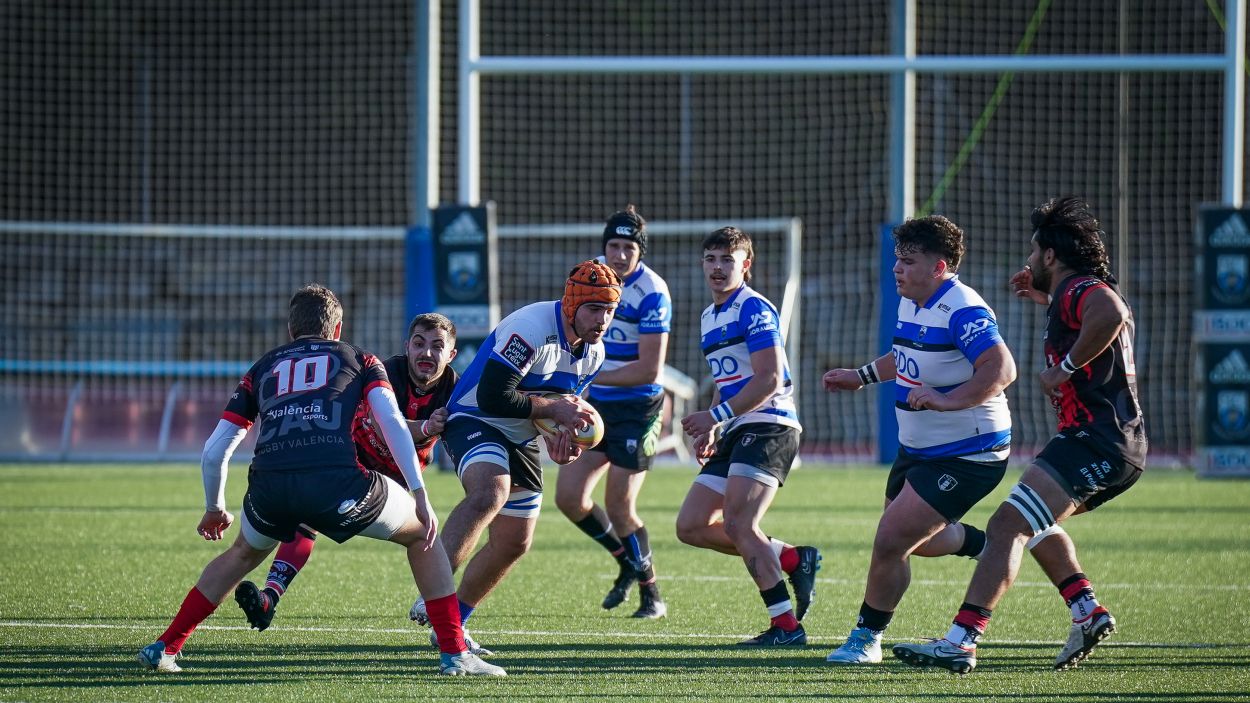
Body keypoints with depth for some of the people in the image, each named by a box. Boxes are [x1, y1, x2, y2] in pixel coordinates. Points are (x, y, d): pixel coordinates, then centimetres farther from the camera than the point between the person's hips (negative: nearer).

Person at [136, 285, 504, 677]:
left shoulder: (263, 369, 30)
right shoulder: (359, 360, 24)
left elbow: (214, 452, 28)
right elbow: (392, 423, 5)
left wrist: (215, 509, 44)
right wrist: (419, 494, 4)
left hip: (269, 487, 3)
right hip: (337, 481, -3)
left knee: (244, 554, 36)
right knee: (422, 535, 22)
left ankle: (163, 648, 32)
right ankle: (455, 654, 13)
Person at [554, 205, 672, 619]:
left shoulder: (652, 293, -19)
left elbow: (649, 370, -22)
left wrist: (593, 377, -19)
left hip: (637, 408, -6)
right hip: (595, 403, 6)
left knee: (619, 507, -8)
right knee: (568, 496, -1)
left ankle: (651, 596, 10)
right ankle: (627, 562, 23)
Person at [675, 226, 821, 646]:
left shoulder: (754, 309, -10)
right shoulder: (709, 317, 19)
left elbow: (769, 379, -19)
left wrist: (716, 416, -21)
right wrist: (711, 431, 15)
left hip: (767, 427, -10)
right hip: (736, 435, 10)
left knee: (738, 524, -20)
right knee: (691, 526, 4)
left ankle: (787, 626, -16)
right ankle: (794, 559, 10)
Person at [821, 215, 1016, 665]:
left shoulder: (962, 312, -24)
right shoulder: (910, 305, 6)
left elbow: (1001, 369, -34)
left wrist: (947, 400, -44)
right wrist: (861, 376, 24)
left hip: (964, 456, -10)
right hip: (918, 450, 10)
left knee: (891, 542, -12)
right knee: (919, 540, 23)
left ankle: (866, 639, 4)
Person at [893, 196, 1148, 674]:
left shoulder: (1078, 290, -9)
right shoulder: (1088, 291, 22)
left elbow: (1111, 316, -33)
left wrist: (1065, 367, -22)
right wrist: (1047, 302, 35)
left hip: (1092, 441, -11)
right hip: (1122, 445, 11)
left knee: (1007, 525, -17)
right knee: (1032, 519, 29)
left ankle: (961, 641, -28)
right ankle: (1087, 611, 14)